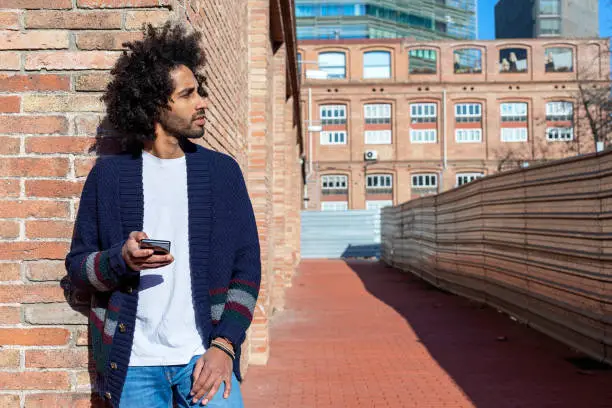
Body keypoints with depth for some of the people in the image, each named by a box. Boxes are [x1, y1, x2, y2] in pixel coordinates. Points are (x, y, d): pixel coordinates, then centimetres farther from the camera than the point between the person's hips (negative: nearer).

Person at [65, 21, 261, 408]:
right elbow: (77, 264, 4)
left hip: (205, 357, 0)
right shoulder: (109, 174, 0)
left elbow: (247, 267, 1)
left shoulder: (223, 171, 2)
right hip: (132, 363, 0)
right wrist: (121, 259, -17)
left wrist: (225, 345, -9)